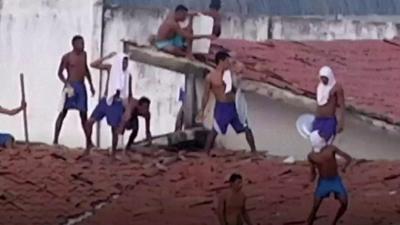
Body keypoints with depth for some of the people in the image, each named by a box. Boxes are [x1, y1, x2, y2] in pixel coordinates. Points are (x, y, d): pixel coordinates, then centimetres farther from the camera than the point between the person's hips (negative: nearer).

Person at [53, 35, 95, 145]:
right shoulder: (67, 57, -7)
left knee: (83, 114, 6)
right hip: (70, 86, -5)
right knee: (63, 112, -3)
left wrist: (91, 85, 21)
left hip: (81, 87, 5)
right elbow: (60, 73, -5)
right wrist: (66, 83, -20)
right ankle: (55, 139, -1)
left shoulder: (84, 55, 10)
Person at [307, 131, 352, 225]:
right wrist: (312, 176, -21)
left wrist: (345, 167, -33)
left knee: (344, 204, -5)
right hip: (323, 182, 0)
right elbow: (313, 172, 4)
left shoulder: (331, 148, -11)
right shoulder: (311, 156, -6)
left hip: (336, 180, 0)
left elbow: (348, 158, -12)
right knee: (315, 207, -7)